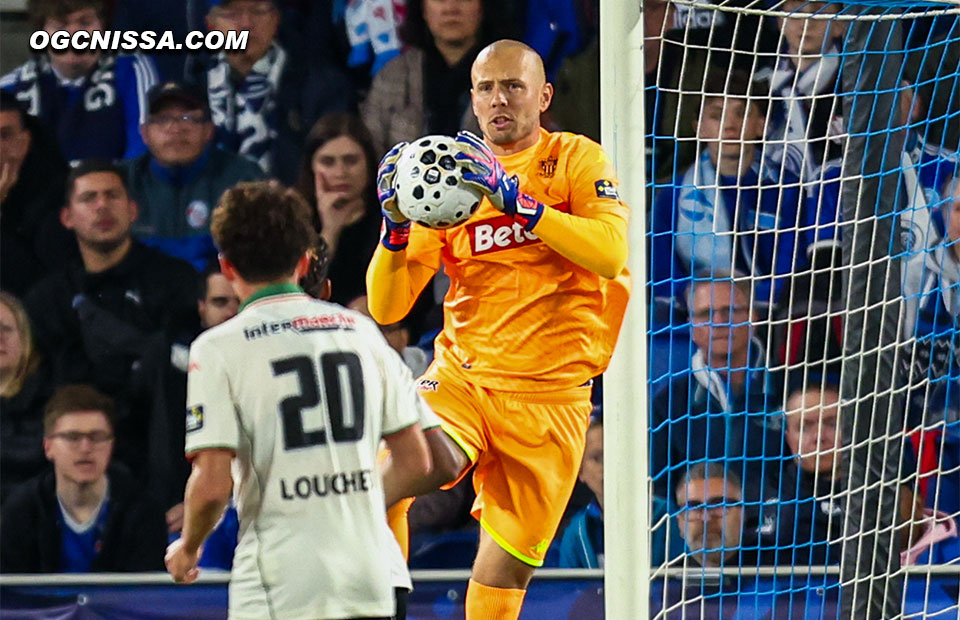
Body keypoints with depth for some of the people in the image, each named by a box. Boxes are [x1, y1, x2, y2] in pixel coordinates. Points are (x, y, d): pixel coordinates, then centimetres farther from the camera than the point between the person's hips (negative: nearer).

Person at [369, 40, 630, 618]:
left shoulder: (577, 159, 2)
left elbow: (611, 253, -19)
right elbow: (387, 308, 7)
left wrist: (514, 198, -25)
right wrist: (396, 227, -11)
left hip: (550, 397, -1)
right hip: (462, 376, 1)